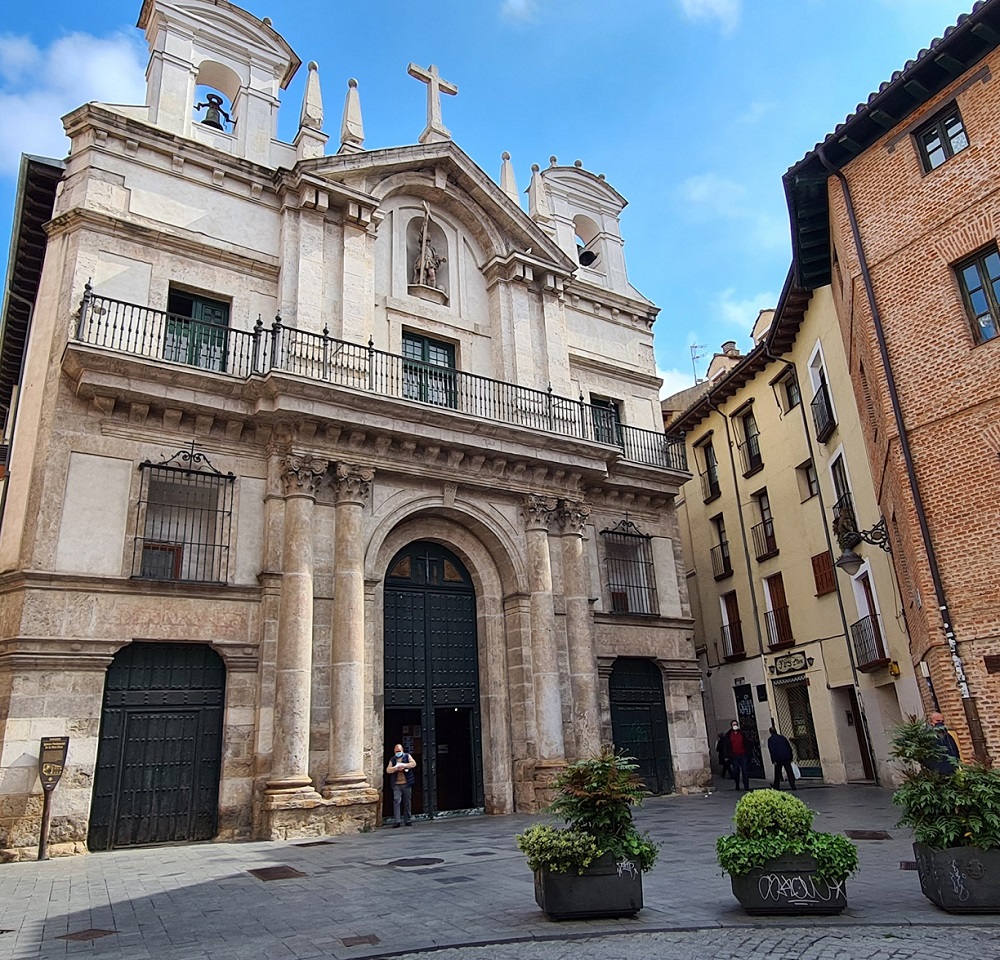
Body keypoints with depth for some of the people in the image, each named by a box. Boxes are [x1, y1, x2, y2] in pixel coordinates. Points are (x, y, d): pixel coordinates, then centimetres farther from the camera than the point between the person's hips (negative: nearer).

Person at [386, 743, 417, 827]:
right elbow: (388, 770, 2)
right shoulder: (392, 759, 12)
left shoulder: (407, 756, 10)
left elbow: (413, 763, -5)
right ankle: (397, 821, -11)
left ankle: (407, 820, 13)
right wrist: (396, 768, -14)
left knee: (407, 802, 4)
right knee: (396, 801, -11)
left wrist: (404, 765, -16)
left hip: (407, 783, 0)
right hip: (396, 784, 0)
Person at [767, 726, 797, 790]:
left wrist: (773, 760, -7)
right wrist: (790, 758, 17)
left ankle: (777, 785, 20)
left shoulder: (770, 739, -2)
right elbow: (790, 748, 14)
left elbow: (771, 750, -9)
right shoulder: (783, 737, 12)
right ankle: (793, 786, -2)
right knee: (789, 772, 3)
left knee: (778, 773, 10)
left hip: (778, 758, -3)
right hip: (787, 758, 3)